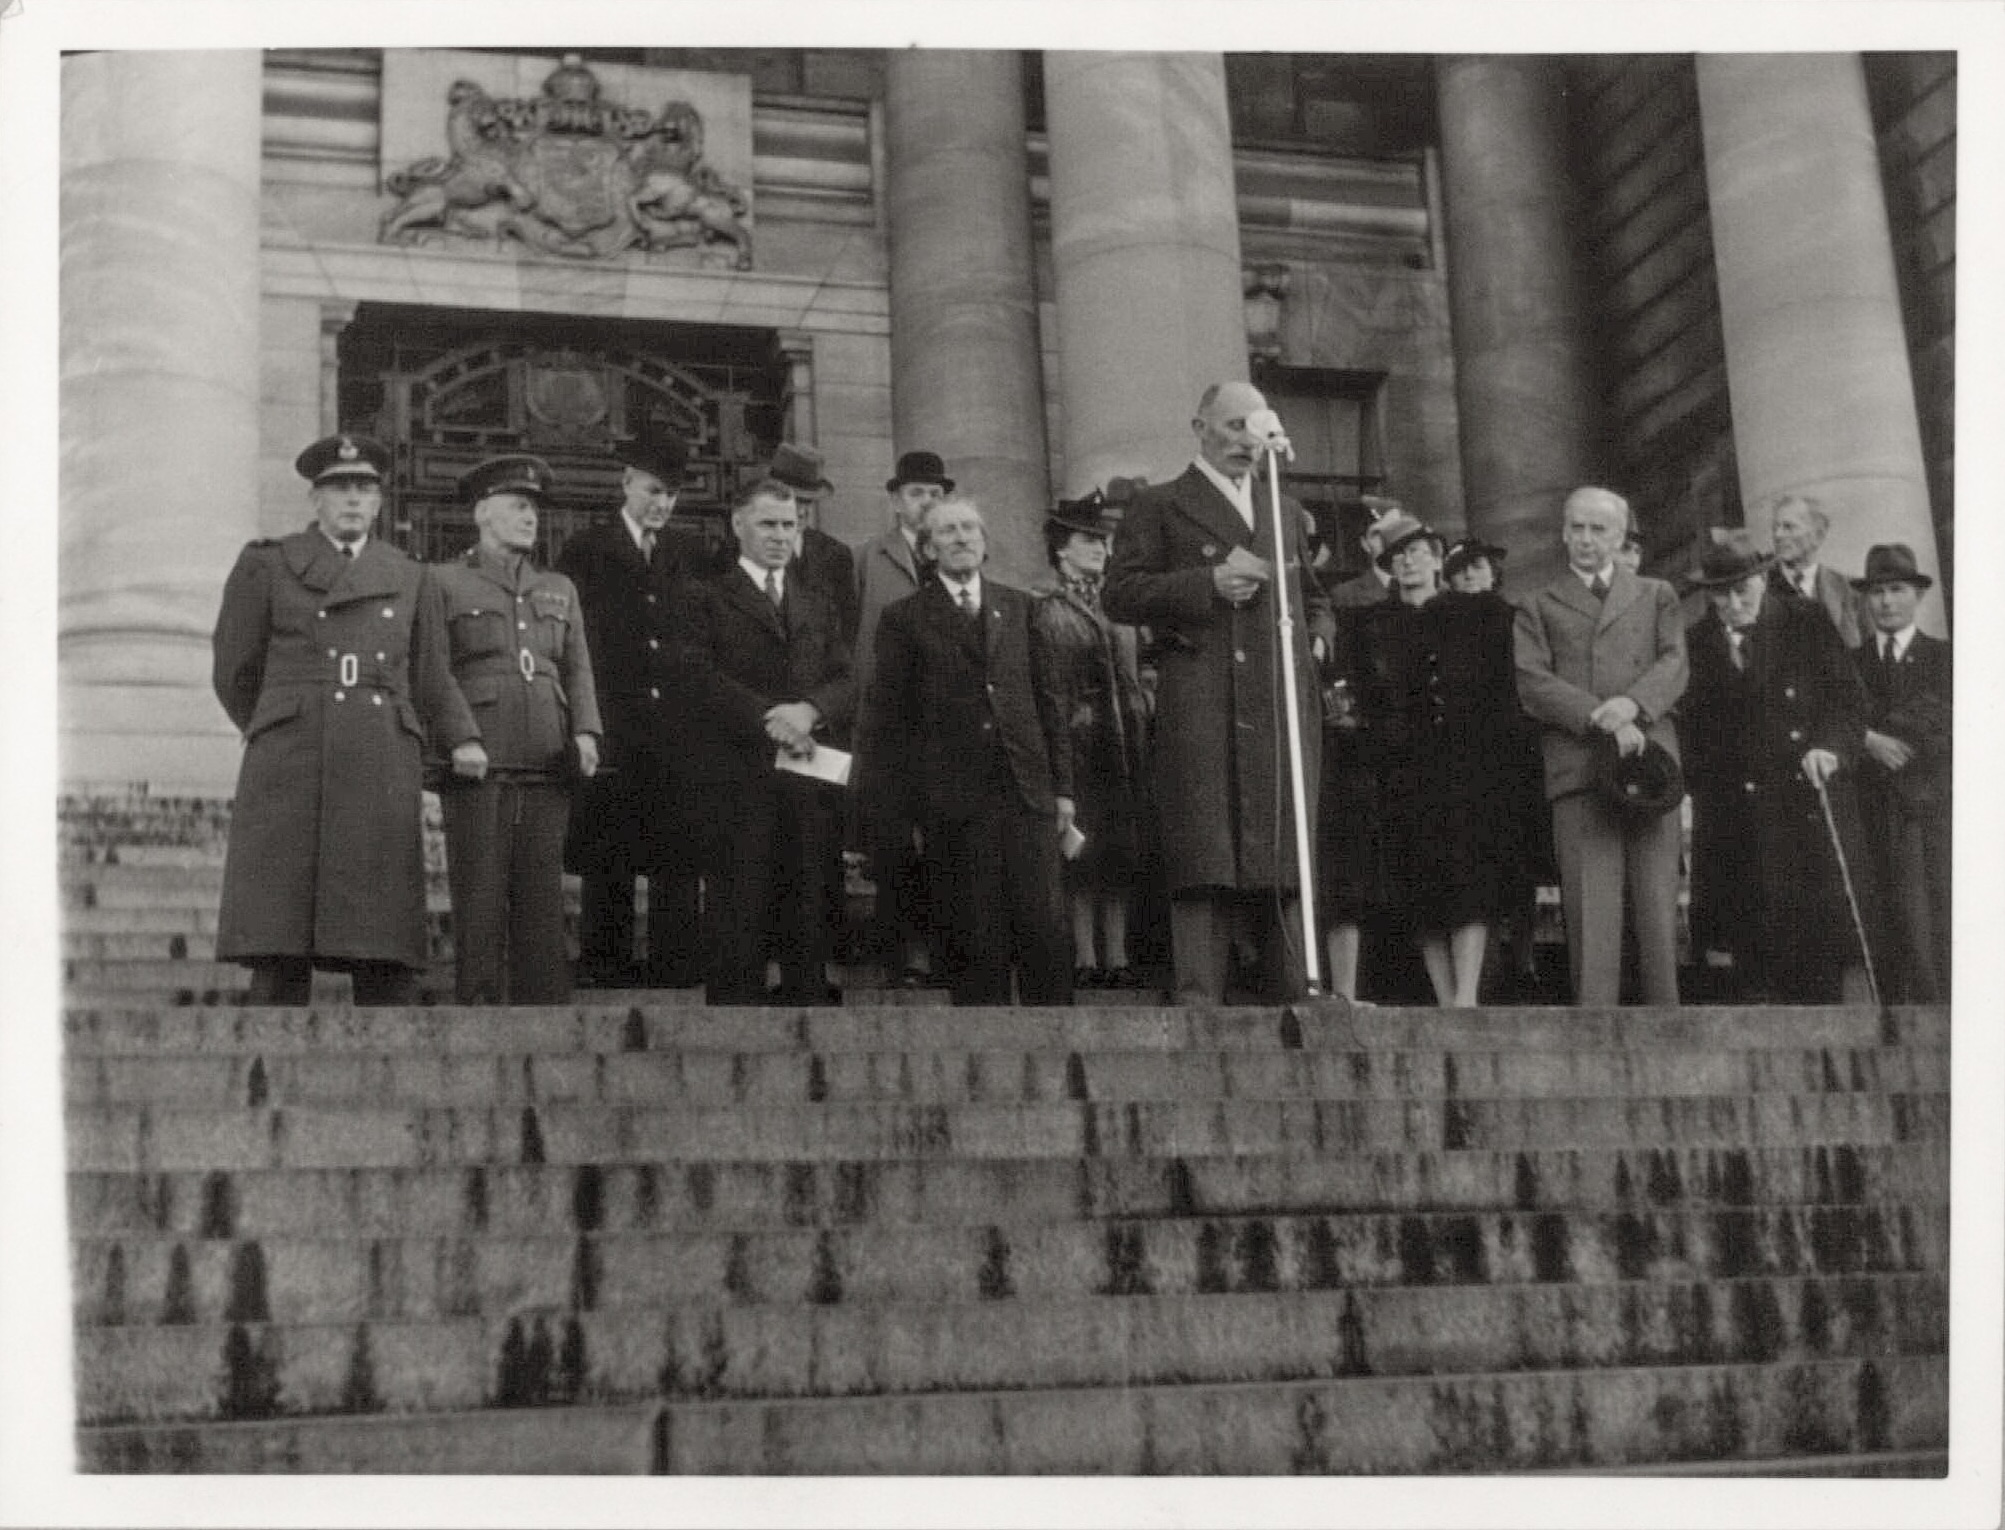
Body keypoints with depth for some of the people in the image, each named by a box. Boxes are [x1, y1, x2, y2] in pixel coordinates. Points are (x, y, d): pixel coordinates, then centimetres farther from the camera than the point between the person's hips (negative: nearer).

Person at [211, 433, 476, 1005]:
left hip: (383, 778, 2)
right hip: (290, 778, -2)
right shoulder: (265, 566, 11)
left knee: (387, 957, -4)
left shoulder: (412, 580, 18)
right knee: (279, 954, -6)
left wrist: (466, 743, 3)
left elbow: (433, 683, 18)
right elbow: (233, 674, 16)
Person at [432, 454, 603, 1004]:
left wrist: (585, 733, -2)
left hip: (548, 770, 4)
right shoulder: (443, 583, 9)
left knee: (544, 909, 3)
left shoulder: (559, 589, 23)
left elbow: (577, 669, 16)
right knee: (480, 910, -5)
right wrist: (457, 740, -13)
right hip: (478, 769, -4)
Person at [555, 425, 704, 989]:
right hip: (611, 737, -3)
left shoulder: (688, 556, 15)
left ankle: (678, 974, 6)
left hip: (677, 735, 3)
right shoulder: (585, 552, 5)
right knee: (607, 865, 1)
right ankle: (604, 972, 8)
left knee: (678, 862, 1)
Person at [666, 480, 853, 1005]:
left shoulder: (819, 603, 22)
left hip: (808, 779, 4)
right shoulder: (701, 594, 7)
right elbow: (695, 675, -7)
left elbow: (845, 680, 11)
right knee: (738, 917, -4)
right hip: (733, 779, -4)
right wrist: (767, 719, -17)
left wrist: (808, 710, -11)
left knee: (809, 918, 2)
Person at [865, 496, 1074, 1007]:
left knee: (1045, 932, -1)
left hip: (1028, 795, 3)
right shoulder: (904, 619, 4)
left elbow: (1049, 699, 14)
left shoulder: (1018, 607, 14)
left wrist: (1063, 787, 8)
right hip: (953, 807, -2)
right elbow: (888, 721, 2)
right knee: (975, 944, -1)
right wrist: (905, 811, -3)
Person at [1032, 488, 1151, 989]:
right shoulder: (1047, 611, 1)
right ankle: (1085, 958, -2)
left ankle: (1116, 956, 8)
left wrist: (1141, 737, 12)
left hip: (1125, 745, 5)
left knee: (1122, 852, 4)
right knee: (1083, 852, -5)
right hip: (1077, 744, -5)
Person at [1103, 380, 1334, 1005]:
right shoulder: (1161, 507, 8)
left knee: (1287, 864, 4)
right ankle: (1198, 999, -10)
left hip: (1283, 712, 5)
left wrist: (1316, 633, 14)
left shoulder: (1285, 512, 26)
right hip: (1201, 713, -5)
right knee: (1205, 862, -10)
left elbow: (1311, 595, 37)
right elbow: (1118, 594, -3)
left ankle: (1297, 997, 8)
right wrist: (1208, 583, -12)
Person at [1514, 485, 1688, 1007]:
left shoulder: (1656, 596, 23)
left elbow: (1675, 664, 8)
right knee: (1590, 911, -8)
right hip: (1578, 769, -1)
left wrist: (1633, 704, -13)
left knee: (1657, 902, -3)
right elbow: (1531, 682, 2)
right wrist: (1600, 719, -12)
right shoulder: (1537, 608, 17)